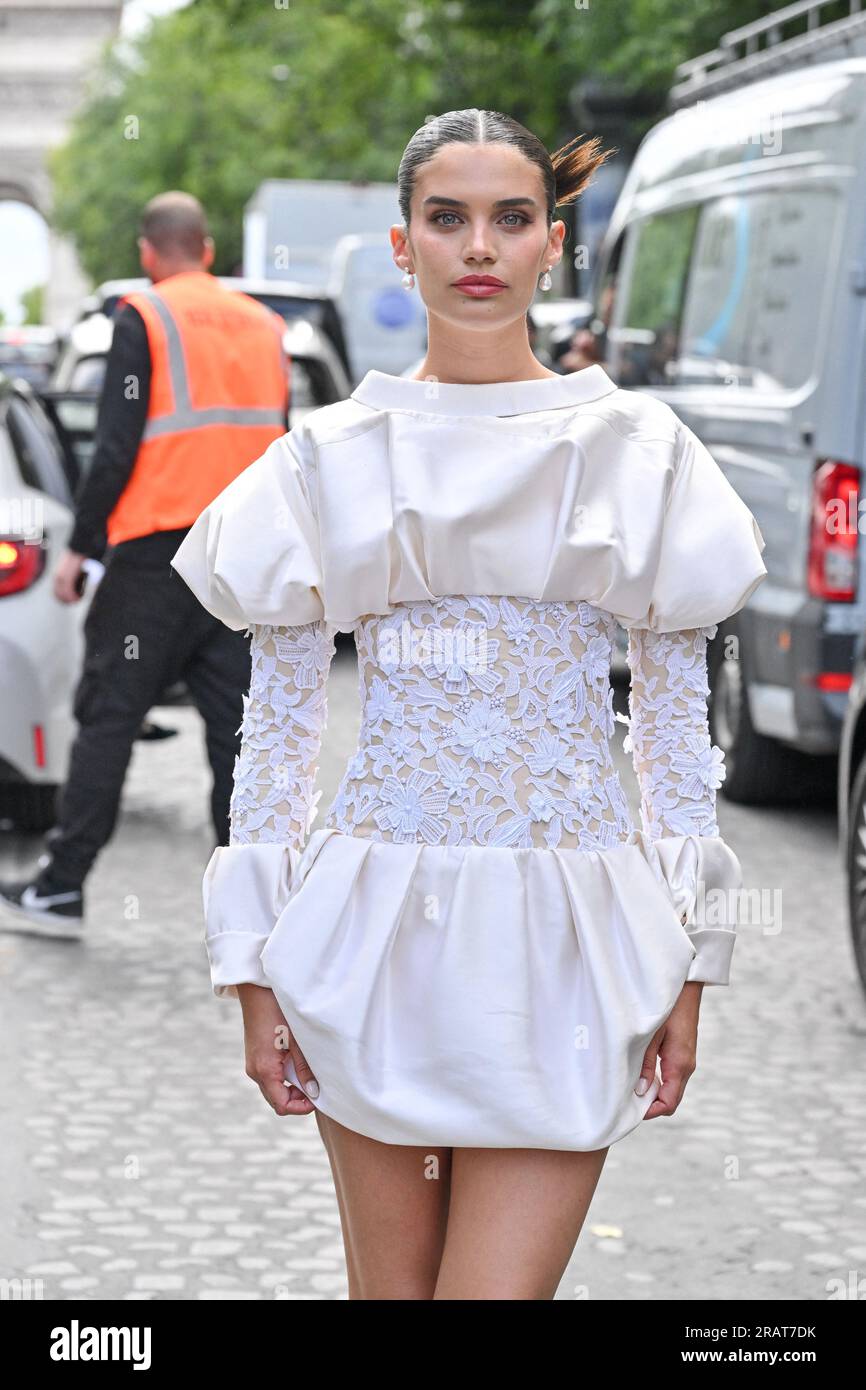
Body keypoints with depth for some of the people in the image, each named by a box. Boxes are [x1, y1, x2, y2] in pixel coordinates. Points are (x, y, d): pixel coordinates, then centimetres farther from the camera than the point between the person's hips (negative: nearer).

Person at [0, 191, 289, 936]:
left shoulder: (144, 318, -5)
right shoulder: (265, 326, 13)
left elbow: (118, 448, -11)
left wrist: (79, 545, -4)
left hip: (157, 558, -5)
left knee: (109, 716, 0)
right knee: (237, 726, 6)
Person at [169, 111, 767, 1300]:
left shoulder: (638, 448, 3)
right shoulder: (329, 457, 4)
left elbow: (678, 722, 5)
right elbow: (277, 724, 5)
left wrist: (688, 965, 2)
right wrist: (256, 971, 1)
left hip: (565, 930, -1)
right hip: (378, 925, 1)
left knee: (498, 1287, -7)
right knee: (390, 1283, 10)